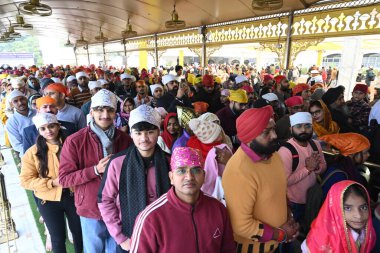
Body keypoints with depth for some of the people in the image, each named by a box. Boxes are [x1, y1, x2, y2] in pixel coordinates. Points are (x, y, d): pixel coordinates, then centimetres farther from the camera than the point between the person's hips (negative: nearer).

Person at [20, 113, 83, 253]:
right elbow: (25, 180, -7)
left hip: (73, 195, 1)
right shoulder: (33, 152, -7)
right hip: (48, 201, -1)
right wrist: (52, 183, -19)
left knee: (79, 231, 20)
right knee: (58, 237, 17)